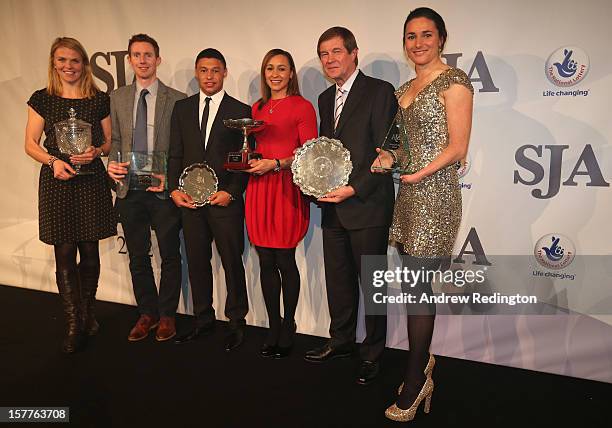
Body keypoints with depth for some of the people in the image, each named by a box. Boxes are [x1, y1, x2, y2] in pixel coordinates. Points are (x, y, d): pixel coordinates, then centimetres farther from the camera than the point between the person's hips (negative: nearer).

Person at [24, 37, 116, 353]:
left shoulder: (100, 100, 6)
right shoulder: (42, 99, 5)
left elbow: (110, 141, 11)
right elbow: (30, 144, 6)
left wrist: (96, 152, -10)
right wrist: (53, 161, -13)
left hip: (92, 180, 1)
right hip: (57, 181, 0)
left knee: (90, 252, 7)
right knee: (64, 255, 1)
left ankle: (87, 314, 25)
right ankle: (74, 325, 11)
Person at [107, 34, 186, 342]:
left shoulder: (177, 99, -1)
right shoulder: (117, 97, 10)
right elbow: (115, 140, 11)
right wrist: (112, 163, -7)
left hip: (163, 190, -3)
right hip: (129, 189, 4)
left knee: (170, 256, 7)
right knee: (137, 257, 13)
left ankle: (167, 315, 24)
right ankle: (147, 313, 30)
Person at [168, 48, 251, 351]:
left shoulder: (240, 111, 1)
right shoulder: (182, 108, 12)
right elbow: (175, 154, 11)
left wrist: (231, 192, -11)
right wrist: (174, 189, -1)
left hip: (225, 201, -3)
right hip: (190, 200, 4)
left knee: (232, 263, 5)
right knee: (197, 263, 11)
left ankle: (236, 322, 20)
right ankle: (203, 320, 26)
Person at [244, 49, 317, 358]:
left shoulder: (302, 107, 0)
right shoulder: (256, 109, 18)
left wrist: (275, 164, -15)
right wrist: (248, 161, 4)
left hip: (287, 190, -5)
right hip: (259, 190, 5)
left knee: (285, 261, -2)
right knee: (266, 261, 6)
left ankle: (288, 327, 15)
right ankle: (273, 328, 18)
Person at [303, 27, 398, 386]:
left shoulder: (379, 91, -6)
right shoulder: (326, 98, 16)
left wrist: (354, 189, -19)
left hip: (367, 206, -7)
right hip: (334, 206, 7)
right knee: (338, 280, 16)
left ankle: (373, 352, 22)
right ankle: (342, 341, 33)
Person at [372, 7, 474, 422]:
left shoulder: (453, 81, -6)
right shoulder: (405, 89, 17)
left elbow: (458, 146, -11)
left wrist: (421, 173, -19)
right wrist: (391, 157, 5)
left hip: (434, 195, -7)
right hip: (408, 196, 7)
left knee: (418, 288, -3)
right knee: (415, 285, 12)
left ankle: (415, 380, 11)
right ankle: (422, 362, 28)